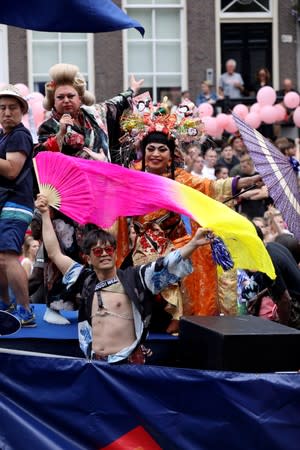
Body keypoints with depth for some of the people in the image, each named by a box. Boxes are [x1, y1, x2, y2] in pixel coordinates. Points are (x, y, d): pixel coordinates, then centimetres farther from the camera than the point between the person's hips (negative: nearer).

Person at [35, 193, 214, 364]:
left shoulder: (132, 278, 4)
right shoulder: (86, 281, 12)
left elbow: (166, 265, -6)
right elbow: (55, 253, 18)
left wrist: (194, 244, -21)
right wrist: (45, 214, 20)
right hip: (94, 362, 3)